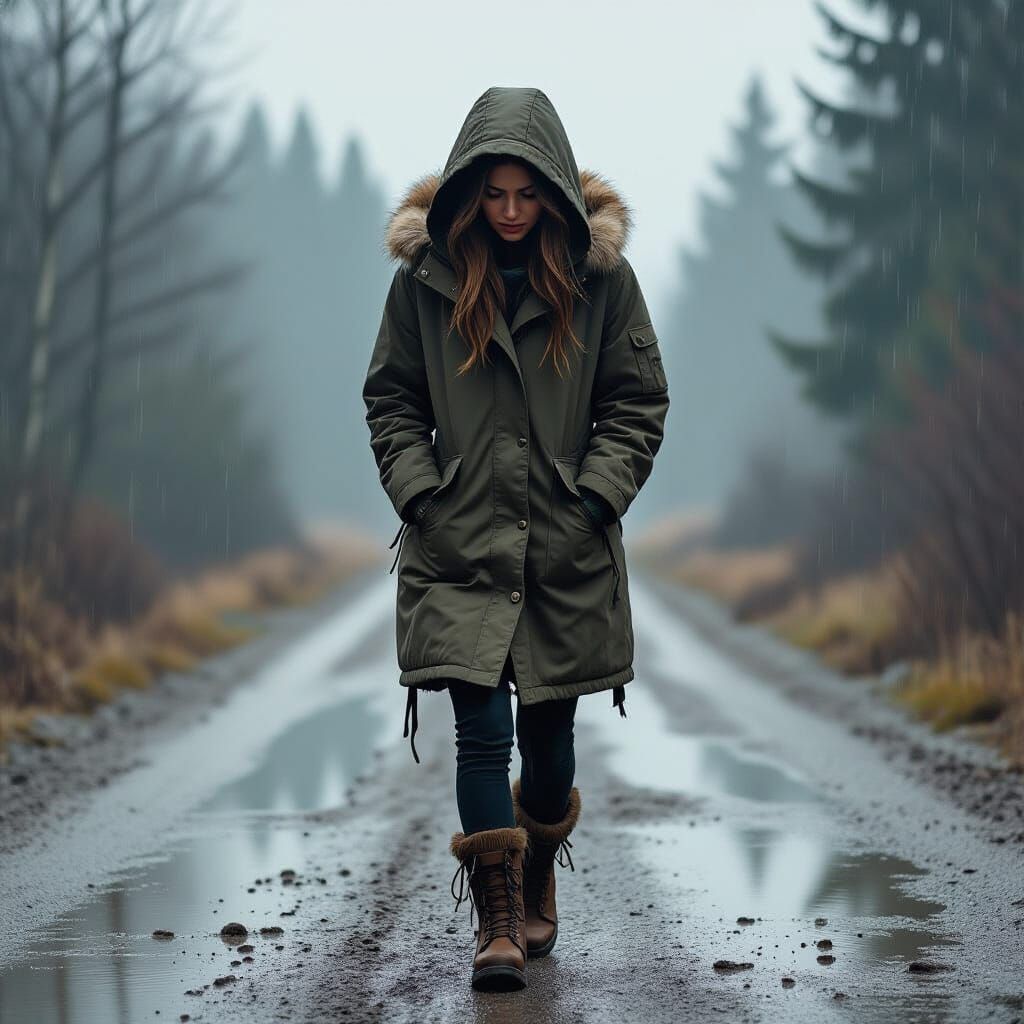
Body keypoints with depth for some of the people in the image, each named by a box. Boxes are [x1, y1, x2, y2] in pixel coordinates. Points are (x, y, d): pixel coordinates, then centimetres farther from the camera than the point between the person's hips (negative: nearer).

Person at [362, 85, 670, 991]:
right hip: (460, 544, -1)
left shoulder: (599, 274, 0)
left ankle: (537, 890, 34)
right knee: (482, 734, -10)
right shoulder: (425, 274, 0)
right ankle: (497, 926, -4)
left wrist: (594, 498, -5)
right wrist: (422, 496, -4)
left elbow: (639, 403, 5)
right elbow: (391, 400, 7)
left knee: (548, 736, 10)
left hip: (567, 549, 1)